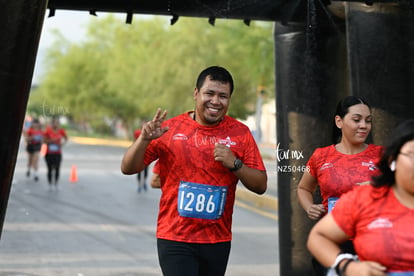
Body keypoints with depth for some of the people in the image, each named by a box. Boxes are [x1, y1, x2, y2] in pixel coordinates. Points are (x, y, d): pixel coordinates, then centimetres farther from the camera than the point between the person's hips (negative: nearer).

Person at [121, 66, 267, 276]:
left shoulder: (240, 133, 1)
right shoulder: (170, 129, -4)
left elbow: (260, 185, 2)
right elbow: (128, 168, -1)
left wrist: (234, 164, -15)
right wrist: (144, 139, -19)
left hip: (218, 241, 3)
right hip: (175, 239, -2)